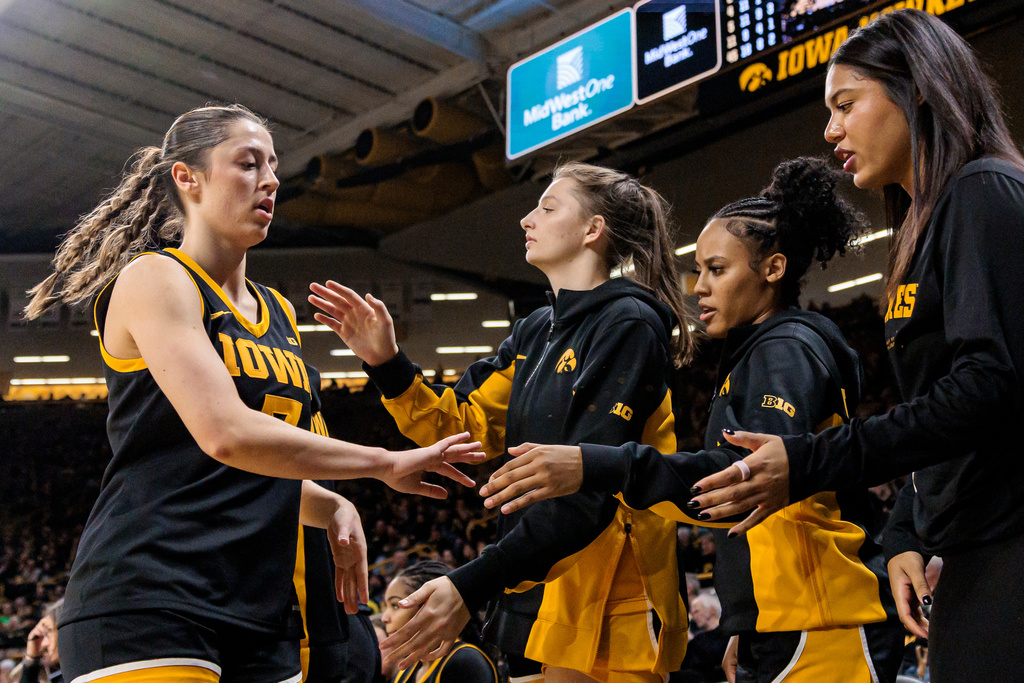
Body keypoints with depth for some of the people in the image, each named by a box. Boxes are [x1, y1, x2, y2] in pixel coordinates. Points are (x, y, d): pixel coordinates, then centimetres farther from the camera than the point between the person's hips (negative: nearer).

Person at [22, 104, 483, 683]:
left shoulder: (279, 312, 18)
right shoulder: (155, 278, -5)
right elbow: (225, 434, -20)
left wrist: (336, 510, 5)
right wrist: (386, 464, -13)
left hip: (260, 614, 8)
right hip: (147, 608, -7)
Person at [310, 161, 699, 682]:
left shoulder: (627, 324, -12)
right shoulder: (536, 332, 16)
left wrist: (472, 586, -26)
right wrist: (386, 362, -3)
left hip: (602, 607, -8)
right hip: (533, 598, 8)